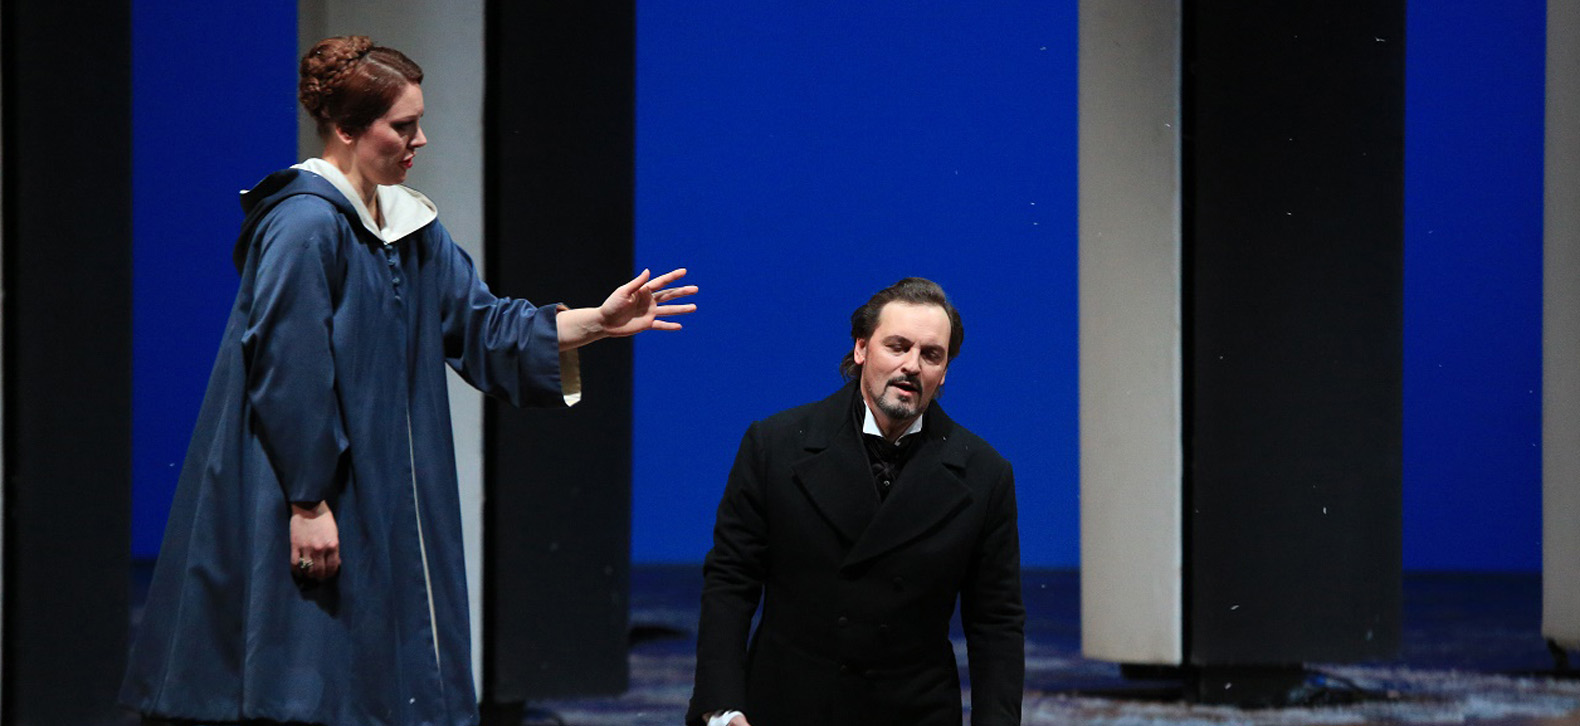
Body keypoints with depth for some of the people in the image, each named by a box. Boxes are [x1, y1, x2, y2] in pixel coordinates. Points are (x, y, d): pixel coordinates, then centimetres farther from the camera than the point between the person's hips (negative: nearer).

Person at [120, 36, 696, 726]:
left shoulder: (408, 224, 11)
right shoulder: (305, 225, -16)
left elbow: (477, 322, 13)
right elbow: (287, 373, -19)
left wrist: (595, 322, 2)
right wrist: (308, 504, -20)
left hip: (386, 501, 9)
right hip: (314, 496, -9)